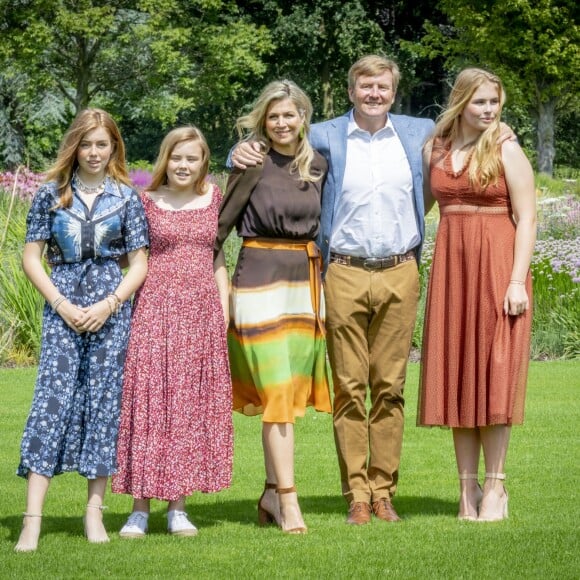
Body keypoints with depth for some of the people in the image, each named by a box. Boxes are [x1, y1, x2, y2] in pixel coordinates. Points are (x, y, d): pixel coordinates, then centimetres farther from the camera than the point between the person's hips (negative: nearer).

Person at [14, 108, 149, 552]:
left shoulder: (127, 198, 5)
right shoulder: (51, 195, 5)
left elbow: (140, 263, 4)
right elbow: (32, 257, 4)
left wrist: (108, 305, -9)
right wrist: (62, 305, -7)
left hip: (110, 310, 1)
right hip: (62, 308, -1)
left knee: (103, 400, 1)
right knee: (53, 397, -9)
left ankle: (95, 511, 10)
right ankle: (32, 520, -13)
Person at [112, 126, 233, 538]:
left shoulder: (213, 199, 10)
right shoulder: (146, 202, 2)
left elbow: (218, 258, 14)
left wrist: (224, 313, 7)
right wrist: (125, 309, -6)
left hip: (202, 311, 3)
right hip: (155, 308, -3)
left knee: (194, 405, 4)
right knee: (149, 400, -5)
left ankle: (178, 508, 11)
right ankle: (140, 509, 0)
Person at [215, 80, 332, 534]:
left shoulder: (317, 165, 10)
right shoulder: (252, 163, -6)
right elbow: (221, 222, -6)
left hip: (307, 279, 6)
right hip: (261, 278, -6)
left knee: (294, 390, 8)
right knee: (276, 393, -8)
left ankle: (272, 494, 17)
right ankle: (288, 501, -7)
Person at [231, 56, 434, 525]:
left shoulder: (419, 133, 9)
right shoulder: (327, 136, 5)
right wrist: (242, 152, -9)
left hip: (400, 274, 1)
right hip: (346, 275, -1)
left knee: (390, 386, 4)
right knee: (349, 387, -1)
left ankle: (384, 491, 9)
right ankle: (357, 495, 3)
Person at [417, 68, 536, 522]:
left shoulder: (506, 151, -2)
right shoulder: (436, 150, 10)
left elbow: (526, 219, -7)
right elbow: (418, 203, 24)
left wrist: (517, 280, -15)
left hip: (496, 264, -4)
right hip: (450, 264, 4)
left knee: (493, 374, -3)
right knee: (457, 377, 4)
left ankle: (494, 488, 4)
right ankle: (468, 487, 10)